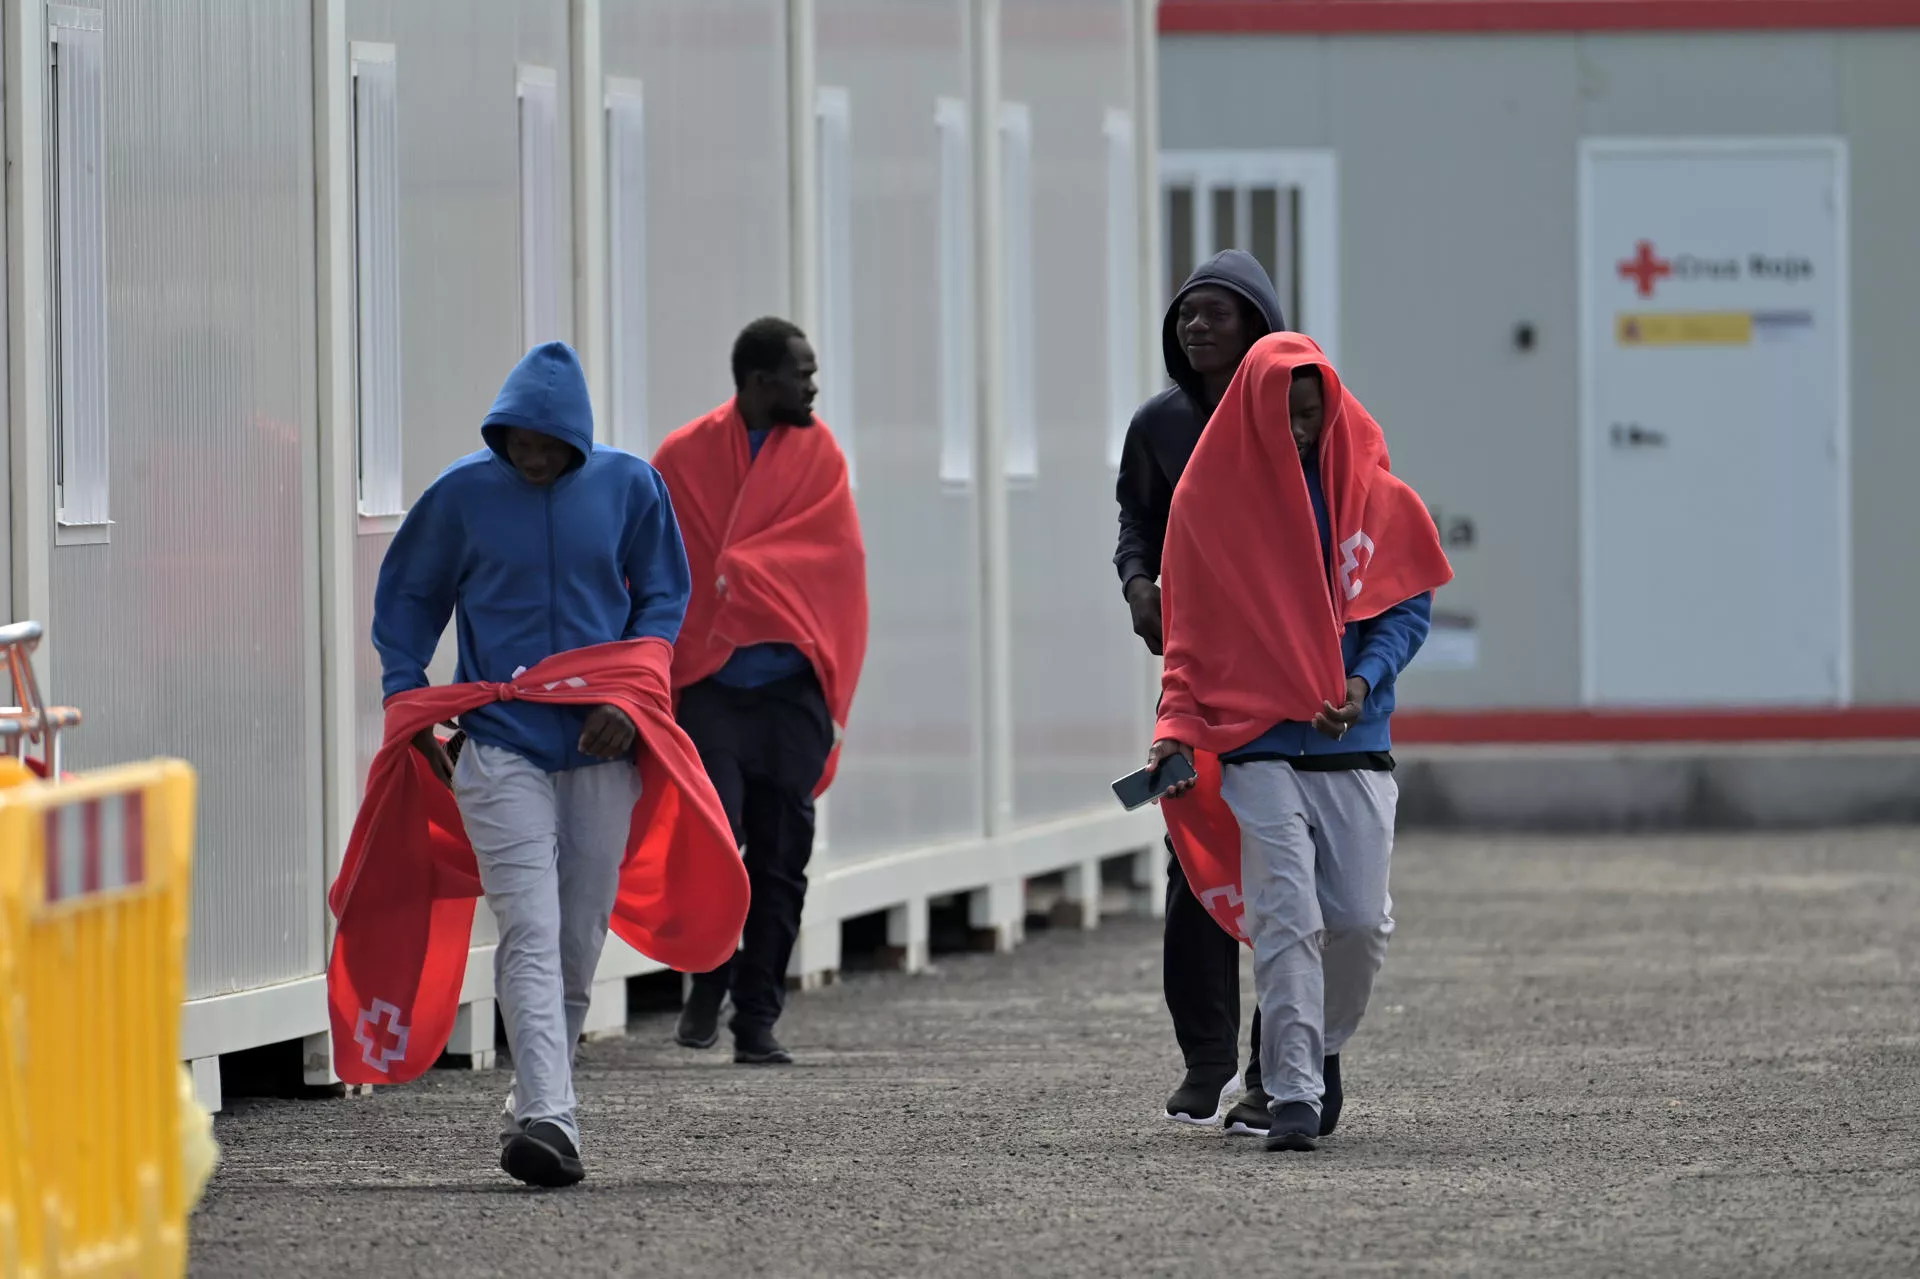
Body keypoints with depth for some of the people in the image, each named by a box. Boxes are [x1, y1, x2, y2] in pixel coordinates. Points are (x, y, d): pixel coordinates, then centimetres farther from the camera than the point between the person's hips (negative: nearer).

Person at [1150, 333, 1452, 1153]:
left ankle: (1322, 1046, 28)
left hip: (1355, 746, 2)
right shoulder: (1209, 498, 3)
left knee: (1361, 920, 1)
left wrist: (1365, 680, -9)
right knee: (1287, 918, -13)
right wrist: (1179, 725, -7)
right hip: (1258, 742, -2)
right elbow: (1191, 628, 5)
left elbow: (1408, 603, 9)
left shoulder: (1371, 491, 6)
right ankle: (1293, 1094, -12)